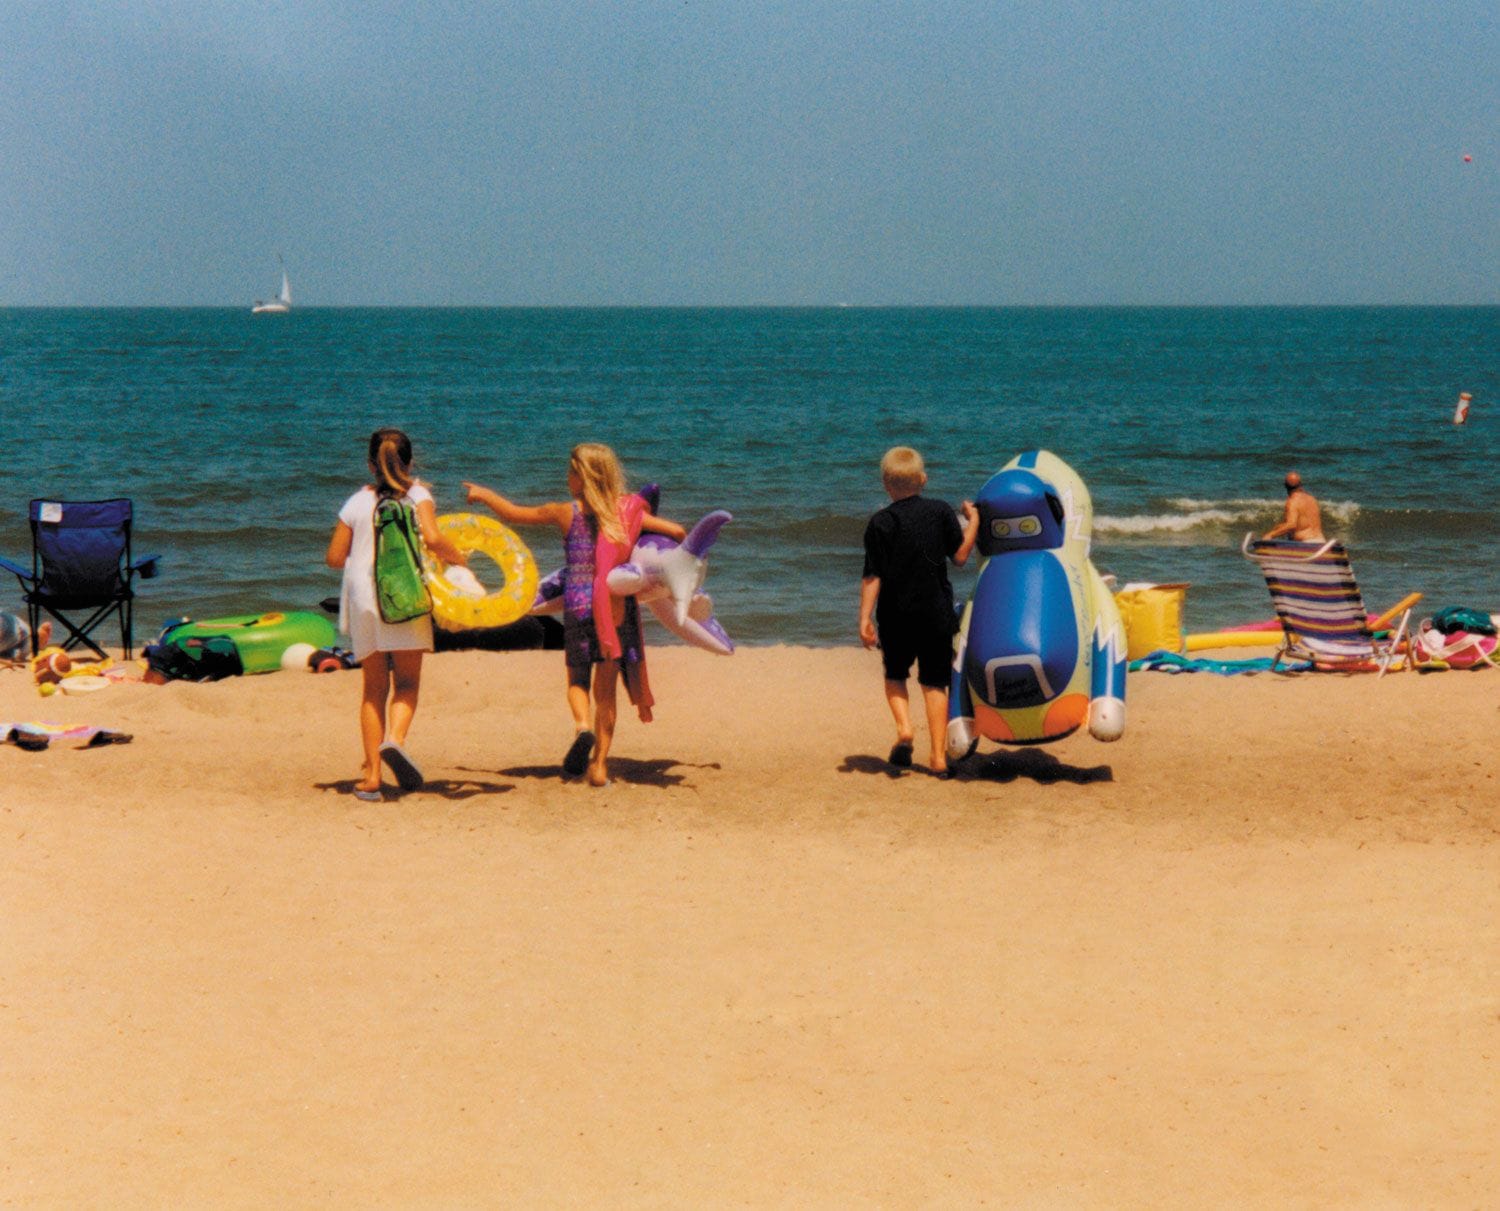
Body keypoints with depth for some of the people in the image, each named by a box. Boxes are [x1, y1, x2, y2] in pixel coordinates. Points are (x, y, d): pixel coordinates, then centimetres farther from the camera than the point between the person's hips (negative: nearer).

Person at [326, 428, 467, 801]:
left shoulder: (357, 501, 10)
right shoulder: (417, 494, 2)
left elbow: (335, 557, 10)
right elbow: (431, 538, -15)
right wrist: (458, 559, 1)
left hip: (363, 595, 3)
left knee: (375, 687, 9)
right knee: (407, 682, 5)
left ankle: (371, 775, 4)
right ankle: (395, 738, -25)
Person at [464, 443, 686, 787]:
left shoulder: (566, 513, -1)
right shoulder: (628, 511, 3)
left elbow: (514, 513, 10)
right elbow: (678, 532, 2)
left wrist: (484, 495, 28)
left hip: (578, 607, -1)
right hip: (619, 607, 1)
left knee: (577, 680, 15)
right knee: (606, 688, 8)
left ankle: (582, 727, -16)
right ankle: (600, 765, 5)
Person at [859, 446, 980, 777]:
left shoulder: (881, 523, -8)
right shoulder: (941, 512, -3)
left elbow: (872, 576, -10)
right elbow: (960, 556, 3)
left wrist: (865, 618, -6)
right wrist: (973, 521, 16)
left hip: (896, 616, -1)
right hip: (937, 614, 1)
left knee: (895, 674, 19)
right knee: (934, 682, 8)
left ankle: (904, 727, -6)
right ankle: (939, 756, 6)